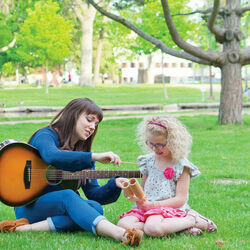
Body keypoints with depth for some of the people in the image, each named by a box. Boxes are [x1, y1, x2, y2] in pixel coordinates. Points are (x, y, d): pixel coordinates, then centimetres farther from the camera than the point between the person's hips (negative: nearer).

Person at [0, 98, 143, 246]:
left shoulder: (83, 152, 13)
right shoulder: (46, 136, -7)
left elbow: (93, 193, 6)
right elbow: (52, 157, -33)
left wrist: (115, 185, -14)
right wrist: (95, 157, -36)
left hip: (62, 209, 6)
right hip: (30, 206, -6)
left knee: (95, 208, -24)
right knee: (68, 196, -35)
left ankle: (27, 228, -31)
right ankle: (120, 234, -58)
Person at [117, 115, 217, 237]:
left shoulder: (181, 165, -3)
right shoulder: (148, 161, 15)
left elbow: (180, 199, -8)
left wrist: (152, 204, -17)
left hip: (170, 209, -6)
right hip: (146, 208, 6)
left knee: (153, 228, -39)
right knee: (123, 225, -23)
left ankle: (192, 220, -14)